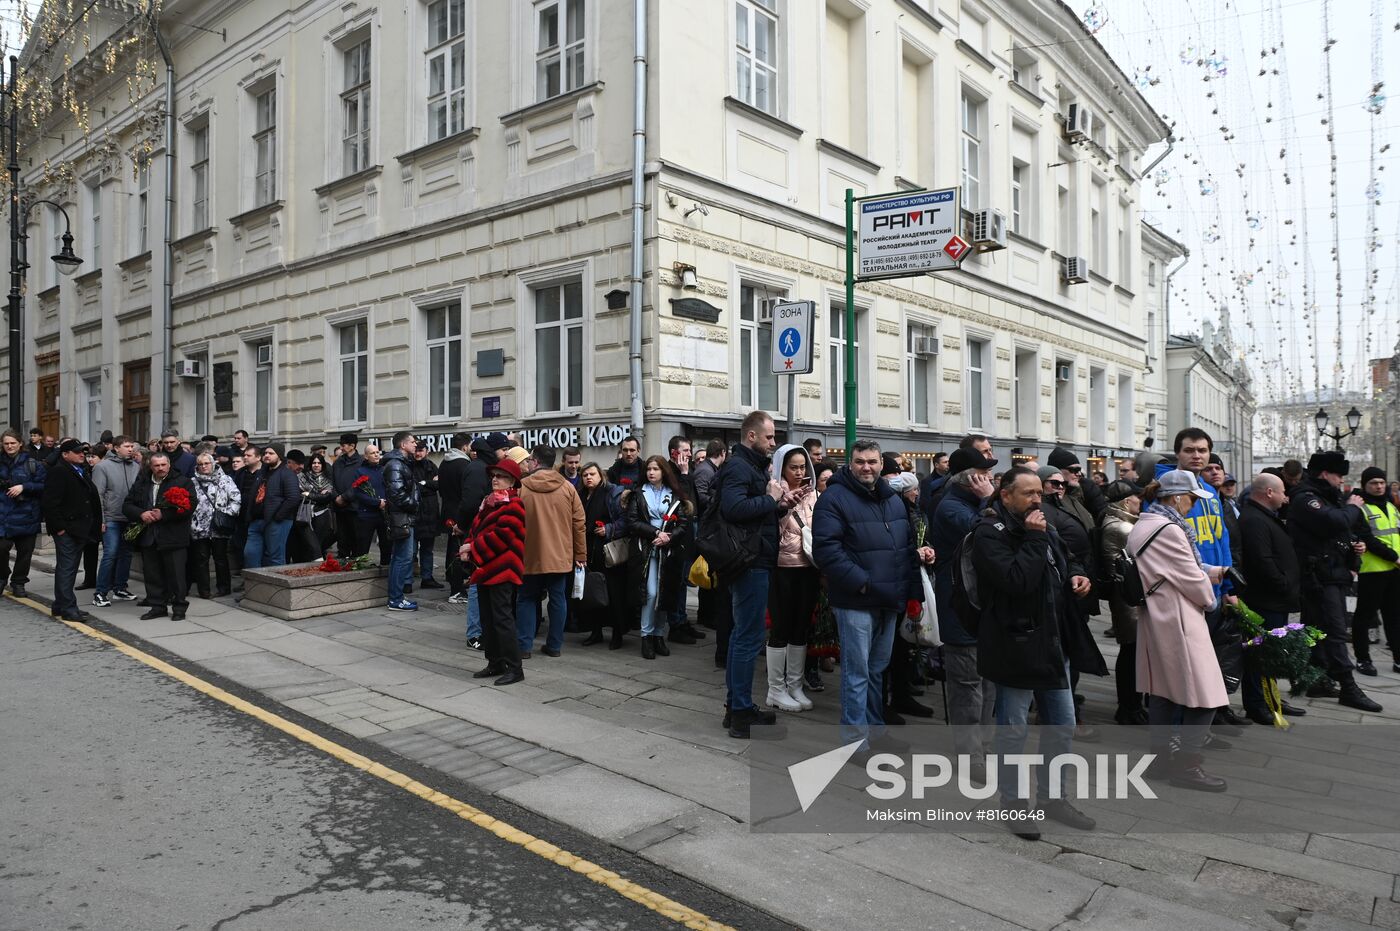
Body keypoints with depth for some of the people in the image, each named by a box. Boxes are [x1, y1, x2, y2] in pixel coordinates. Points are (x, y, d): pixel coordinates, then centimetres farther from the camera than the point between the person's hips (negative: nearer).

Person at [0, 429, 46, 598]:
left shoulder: (32, 463, 0)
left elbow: (43, 486, -4)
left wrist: (23, 487, -15)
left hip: (27, 514, -1)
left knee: (25, 551, 4)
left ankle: (18, 583, 19)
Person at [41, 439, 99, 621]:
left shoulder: (82, 471, 16)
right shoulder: (58, 472, -12)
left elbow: (91, 499, 22)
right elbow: (49, 503, -18)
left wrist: (96, 524, 14)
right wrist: (58, 527, -18)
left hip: (80, 529, 9)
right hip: (66, 530, -9)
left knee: (69, 568, 16)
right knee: (66, 568, -5)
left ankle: (61, 605, 25)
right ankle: (68, 608, -2)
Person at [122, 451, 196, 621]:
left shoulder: (183, 482, -3)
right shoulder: (141, 483, 14)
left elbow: (189, 507, -12)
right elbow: (127, 505, 13)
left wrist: (163, 514, -17)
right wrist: (141, 514, -7)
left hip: (173, 538, -5)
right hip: (148, 538, 5)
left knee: (176, 574, -1)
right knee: (152, 575, 11)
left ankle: (179, 607, 9)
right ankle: (157, 606, 21)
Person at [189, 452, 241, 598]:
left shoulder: (225, 480, 3)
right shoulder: (193, 483, 10)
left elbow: (236, 499, -2)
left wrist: (227, 513, -9)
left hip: (219, 528, -2)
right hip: (199, 528, 2)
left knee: (220, 558, 5)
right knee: (201, 559, 6)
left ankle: (223, 587, 15)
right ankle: (203, 589, 13)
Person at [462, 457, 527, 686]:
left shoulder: (513, 504, -11)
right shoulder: (490, 501, 17)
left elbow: (503, 535, -21)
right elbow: (477, 527, 18)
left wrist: (474, 547, -16)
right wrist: (468, 546, -2)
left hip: (502, 570, -9)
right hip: (486, 568, 9)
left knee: (502, 618, -9)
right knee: (487, 618, 14)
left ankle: (514, 668, -3)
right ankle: (495, 663, 23)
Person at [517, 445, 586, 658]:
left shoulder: (521, 487, -7)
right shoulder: (567, 487, -2)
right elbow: (579, 523, 0)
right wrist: (580, 553, 8)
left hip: (530, 555, -1)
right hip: (560, 556, 1)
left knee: (527, 599, 11)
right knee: (557, 600, 10)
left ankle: (523, 645, 10)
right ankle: (554, 645, 14)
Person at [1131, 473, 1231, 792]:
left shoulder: (1143, 525, 12)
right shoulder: (1168, 530, -19)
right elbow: (1192, 580, -14)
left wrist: (1213, 571, 9)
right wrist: (1210, 599, 5)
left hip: (1155, 619, 11)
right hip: (1177, 621, -11)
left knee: (1162, 689, 17)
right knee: (1203, 694, -3)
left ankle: (1160, 755, 26)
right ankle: (1186, 765, 4)